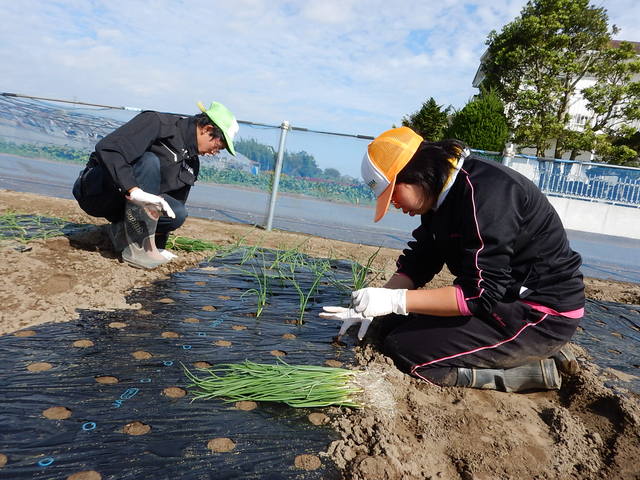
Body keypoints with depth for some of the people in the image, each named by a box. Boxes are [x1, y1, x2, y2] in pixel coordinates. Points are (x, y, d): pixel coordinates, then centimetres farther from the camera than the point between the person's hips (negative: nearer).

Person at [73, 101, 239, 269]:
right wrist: (134, 191, -41)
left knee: (179, 214, -20)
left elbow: (168, 210, 10)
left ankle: (121, 231, 1)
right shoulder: (156, 122, -17)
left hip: (123, 203, 6)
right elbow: (107, 148, -30)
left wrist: (159, 247, 4)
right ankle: (137, 248, -30)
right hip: (96, 191, -6)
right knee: (149, 161, -33)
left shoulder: (192, 164, 6)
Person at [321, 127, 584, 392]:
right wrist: (373, 303, -6)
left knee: (404, 348, -18)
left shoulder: (484, 192, -25)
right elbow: (417, 263, 8)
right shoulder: (442, 193, 5)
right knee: (392, 325, 8)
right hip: (504, 299, 10)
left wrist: (396, 300, -27)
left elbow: (482, 293, -27)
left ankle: (539, 369, -5)